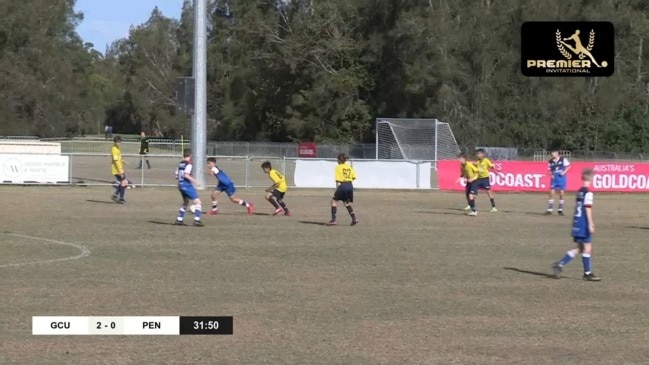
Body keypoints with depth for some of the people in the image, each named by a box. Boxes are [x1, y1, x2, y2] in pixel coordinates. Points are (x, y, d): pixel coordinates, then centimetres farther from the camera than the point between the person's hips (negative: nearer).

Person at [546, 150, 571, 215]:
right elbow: (549, 170, 11)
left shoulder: (563, 159, -5)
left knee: (561, 193, 2)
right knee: (552, 193, -8)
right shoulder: (550, 161, 0)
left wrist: (564, 172, -13)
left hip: (561, 178, -1)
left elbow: (568, 166, 1)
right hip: (554, 178, 1)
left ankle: (560, 210, 14)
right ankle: (550, 209, -5)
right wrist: (551, 175, -8)